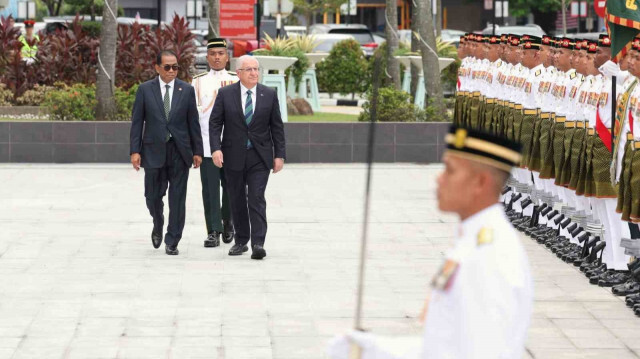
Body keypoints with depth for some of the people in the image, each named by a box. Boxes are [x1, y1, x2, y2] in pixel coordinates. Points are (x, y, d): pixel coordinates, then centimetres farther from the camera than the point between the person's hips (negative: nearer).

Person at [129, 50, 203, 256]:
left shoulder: (187, 90, 4)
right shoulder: (145, 90, 2)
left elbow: (193, 122, 6)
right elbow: (137, 121, 1)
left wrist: (197, 151, 3)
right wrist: (135, 150, -6)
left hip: (179, 152, 0)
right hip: (154, 151, 0)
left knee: (177, 198, -1)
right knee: (153, 196, 5)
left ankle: (172, 242, 6)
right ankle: (158, 226, 36)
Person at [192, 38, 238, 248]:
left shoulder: (236, 81, 8)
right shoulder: (198, 82, 8)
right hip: (207, 144, 0)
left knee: (230, 187, 6)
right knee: (210, 189, -3)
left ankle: (228, 223, 27)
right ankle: (213, 232, 0)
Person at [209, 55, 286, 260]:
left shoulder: (269, 95, 3)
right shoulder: (225, 94, 1)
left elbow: (277, 127, 6)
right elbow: (215, 123, -1)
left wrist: (279, 154, 1)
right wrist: (216, 148, -14)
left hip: (259, 157, -1)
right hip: (233, 156, 1)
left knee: (257, 200, -10)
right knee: (237, 201, 8)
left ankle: (258, 243, -14)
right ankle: (241, 241, 20)